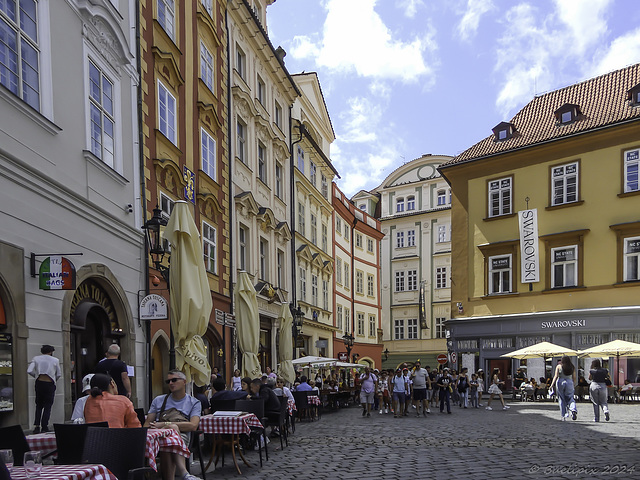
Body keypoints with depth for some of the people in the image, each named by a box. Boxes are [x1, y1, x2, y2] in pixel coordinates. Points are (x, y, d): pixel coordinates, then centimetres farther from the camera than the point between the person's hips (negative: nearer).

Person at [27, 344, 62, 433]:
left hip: (39, 383, 2)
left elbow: (29, 371, -4)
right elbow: (59, 374, 6)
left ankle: (36, 426, 4)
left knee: (39, 406, 13)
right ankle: (44, 427, 0)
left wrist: (36, 376, 14)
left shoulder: (36, 358, 7)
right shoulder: (55, 360, 4)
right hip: (50, 384, -2)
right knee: (48, 406, 5)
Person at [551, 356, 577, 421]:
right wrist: (573, 385, 17)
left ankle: (564, 415, 4)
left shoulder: (559, 366, -2)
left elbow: (556, 376, -6)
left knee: (561, 399, 6)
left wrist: (552, 385, -4)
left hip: (560, 382, -2)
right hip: (569, 382, 2)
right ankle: (574, 410, -19)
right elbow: (574, 378, 5)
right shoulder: (572, 367, 5)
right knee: (570, 398, 9)